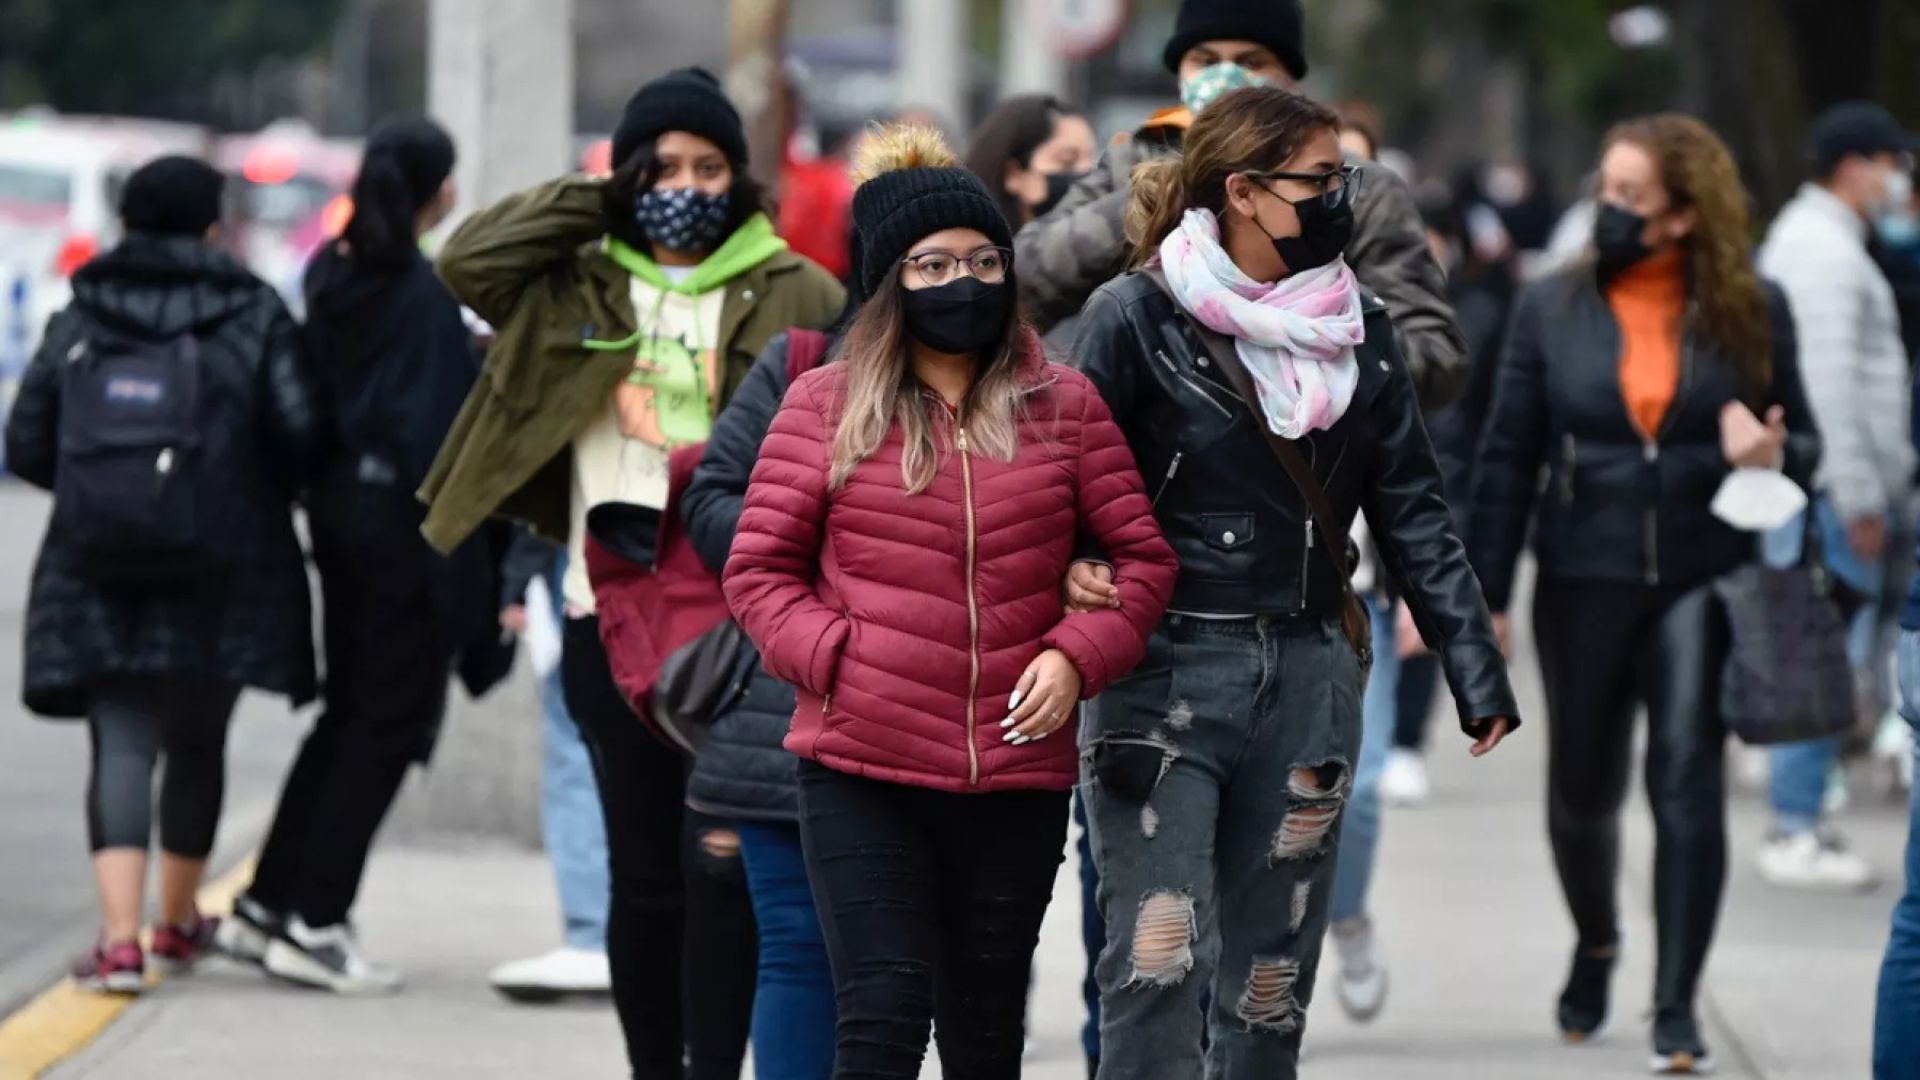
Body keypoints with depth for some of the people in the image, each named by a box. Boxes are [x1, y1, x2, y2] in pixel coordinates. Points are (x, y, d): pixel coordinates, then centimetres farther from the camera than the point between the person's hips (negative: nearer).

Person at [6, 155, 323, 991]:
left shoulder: (77, 322, 5)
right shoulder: (254, 316, -1)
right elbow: (301, 433, -11)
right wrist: (267, 494, 10)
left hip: (99, 572, 1)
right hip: (219, 572, -1)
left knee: (122, 747, -2)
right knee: (196, 743, 16)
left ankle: (120, 937, -18)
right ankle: (178, 922, 30)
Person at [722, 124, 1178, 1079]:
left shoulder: (1063, 407, 7)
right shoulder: (826, 407, 3)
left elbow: (1142, 558, 11)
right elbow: (759, 569, 5)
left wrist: (1077, 656, -6)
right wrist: (833, 656, -12)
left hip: (1018, 775, 2)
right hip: (859, 773, -2)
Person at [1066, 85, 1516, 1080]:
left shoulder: (1358, 328, 10)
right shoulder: (1137, 317, -5)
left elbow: (1410, 511, 12)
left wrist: (1475, 667, 6)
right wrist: (1072, 571, -25)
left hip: (1307, 679, 5)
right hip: (1165, 673, -5)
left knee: (1273, 980, 8)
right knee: (1159, 963, -14)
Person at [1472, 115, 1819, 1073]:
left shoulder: (1749, 311, 1)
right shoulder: (1552, 308, 2)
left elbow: (1804, 443, 9)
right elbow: (1508, 459, 3)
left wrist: (1771, 452, -16)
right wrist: (1487, 598, -1)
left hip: (1703, 578, -2)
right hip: (1585, 579, 2)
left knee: (1688, 778, -13)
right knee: (1583, 787, 12)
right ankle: (1595, 942, 41)